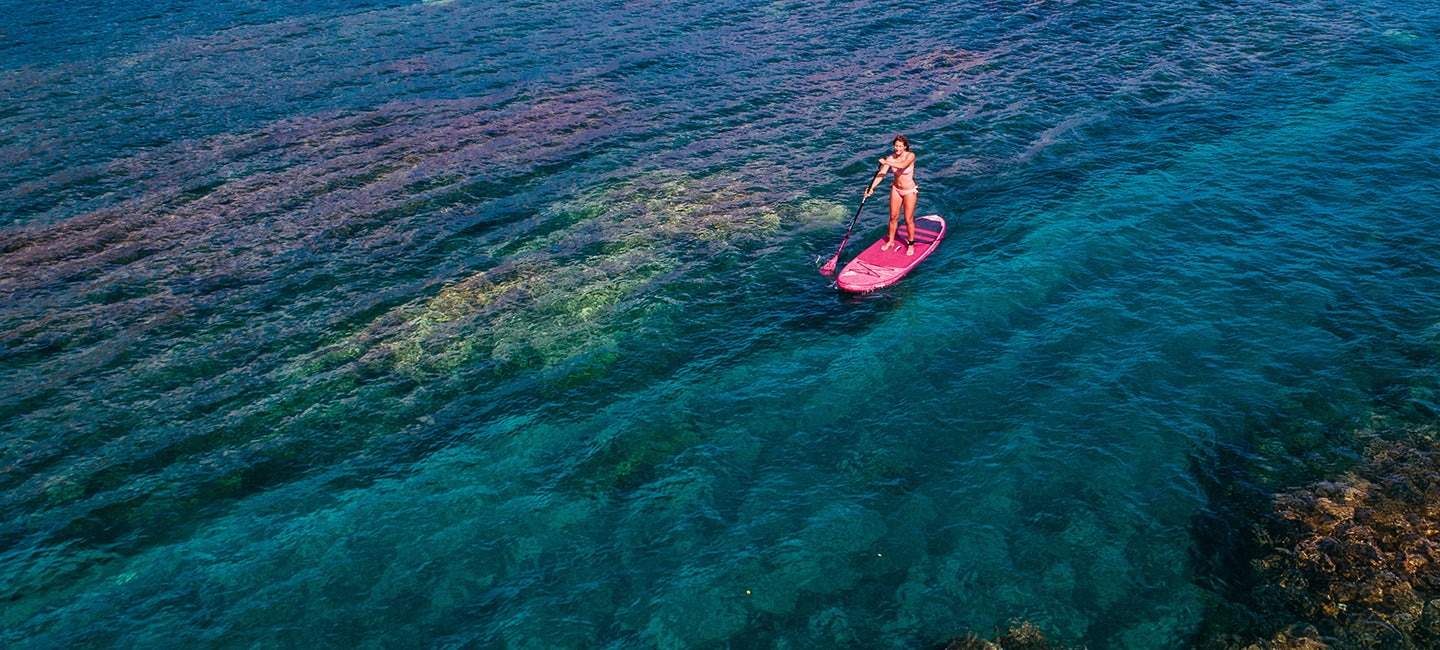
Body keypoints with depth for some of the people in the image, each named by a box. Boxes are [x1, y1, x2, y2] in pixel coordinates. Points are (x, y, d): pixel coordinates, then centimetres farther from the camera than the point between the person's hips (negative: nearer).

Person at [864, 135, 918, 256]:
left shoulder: (910, 156, -19)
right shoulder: (890, 158, -9)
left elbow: (902, 165, -40)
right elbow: (881, 173, -15)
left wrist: (885, 162, -35)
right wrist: (871, 188, -27)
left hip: (909, 191, -4)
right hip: (896, 189, 4)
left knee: (908, 220, 0)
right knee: (893, 217, 12)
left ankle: (911, 244, 19)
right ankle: (890, 241, 31)